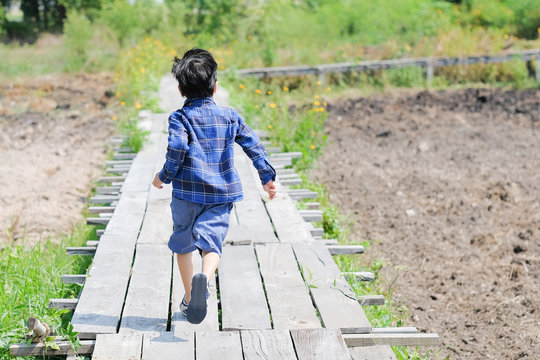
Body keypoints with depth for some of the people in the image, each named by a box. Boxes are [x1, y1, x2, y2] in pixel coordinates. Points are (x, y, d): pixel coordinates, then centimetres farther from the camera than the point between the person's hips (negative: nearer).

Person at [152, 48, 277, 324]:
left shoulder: (180, 118, -4)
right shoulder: (230, 116, 8)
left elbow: (176, 150, -17)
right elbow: (254, 146, 10)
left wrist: (164, 177, -1)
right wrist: (267, 177, 18)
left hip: (188, 192, -2)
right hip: (222, 193, 2)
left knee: (183, 243, 16)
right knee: (211, 241, -7)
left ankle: (189, 298, 23)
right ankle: (204, 278, -39)